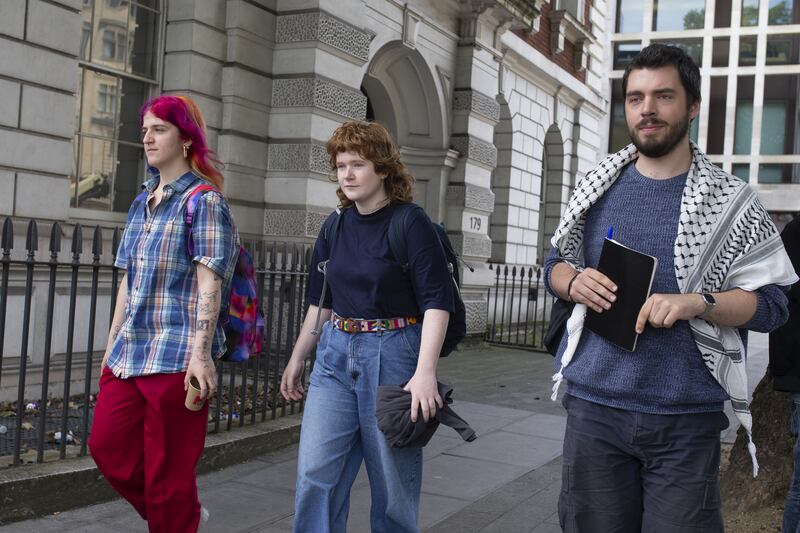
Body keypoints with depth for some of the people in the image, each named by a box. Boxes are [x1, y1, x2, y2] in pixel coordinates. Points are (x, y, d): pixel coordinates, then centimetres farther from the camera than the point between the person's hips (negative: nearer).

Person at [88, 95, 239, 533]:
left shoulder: (203, 200, -6)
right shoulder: (141, 205, 16)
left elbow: (209, 285, -13)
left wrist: (201, 354, -19)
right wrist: (112, 345, 19)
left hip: (175, 356, -8)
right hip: (128, 352, 8)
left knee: (168, 468, 0)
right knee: (107, 447, 9)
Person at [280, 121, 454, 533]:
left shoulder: (411, 224, -9)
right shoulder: (334, 227, 8)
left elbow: (437, 302, -14)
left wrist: (425, 372, -23)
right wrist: (297, 358, 16)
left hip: (392, 355, -5)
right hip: (335, 355, 5)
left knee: (393, 478, 7)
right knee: (315, 474, -1)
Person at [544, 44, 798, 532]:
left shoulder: (730, 200, -1)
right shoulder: (597, 187, 8)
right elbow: (555, 266, 17)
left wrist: (697, 302, -20)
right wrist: (574, 282, -6)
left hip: (686, 418, -2)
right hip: (594, 404, 3)